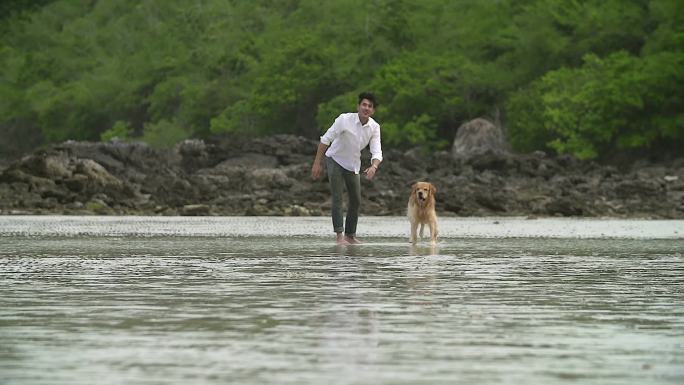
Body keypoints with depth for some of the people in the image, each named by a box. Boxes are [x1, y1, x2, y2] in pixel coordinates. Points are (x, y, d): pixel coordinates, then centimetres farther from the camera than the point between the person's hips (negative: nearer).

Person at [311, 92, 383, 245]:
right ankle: (340, 236, -16)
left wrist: (373, 167, -41)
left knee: (356, 201, 11)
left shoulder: (374, 127, -14)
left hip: (353, 165, 5)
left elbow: (377, 152, -19)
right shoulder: (345, 120, -26)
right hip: (335, 160, -5)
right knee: (337, 198, -14)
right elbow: (326, 139, -20)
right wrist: (317, 163, -21)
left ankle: (350, 235, 24)